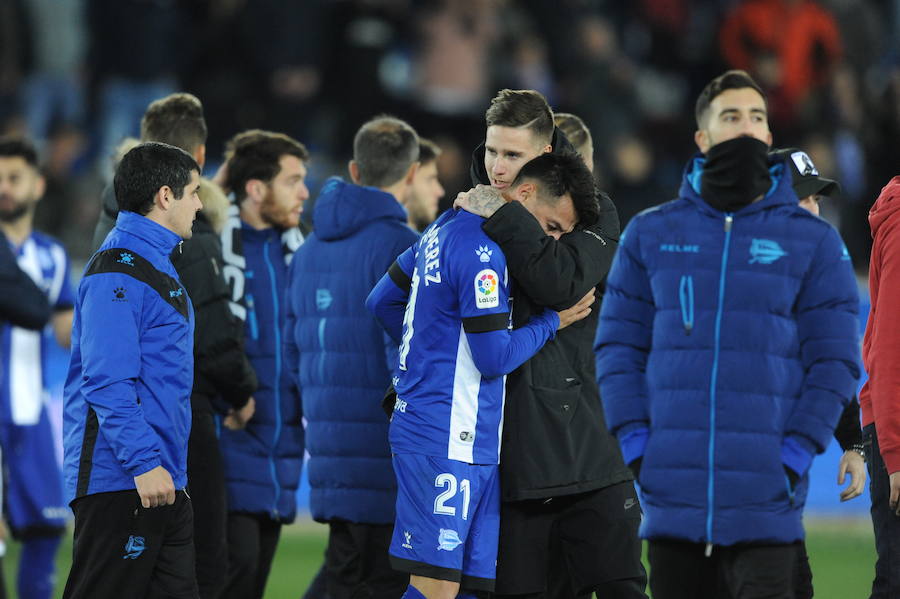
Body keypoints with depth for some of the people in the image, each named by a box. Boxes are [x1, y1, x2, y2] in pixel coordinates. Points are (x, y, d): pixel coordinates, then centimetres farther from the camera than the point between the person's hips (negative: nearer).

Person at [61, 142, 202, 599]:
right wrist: (145, 463, -25)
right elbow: (108, 382, -21)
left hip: (160, 482, 10)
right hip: (119, 484, -10)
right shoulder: (117, 273, -14)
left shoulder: (157, 266, 19)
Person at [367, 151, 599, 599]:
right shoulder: (482, 251, -16)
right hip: (447, 443, -10)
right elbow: (494, 357, -14)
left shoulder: (446, 228, 15)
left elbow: (381, 301, 26)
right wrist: (552, 322, 0)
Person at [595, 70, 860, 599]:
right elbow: (618, 345, 10)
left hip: (765, 499, -2)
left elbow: (834, 359, 3)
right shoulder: (651, 234, 11)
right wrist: (636, 442, -3)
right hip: (672, 496, 2)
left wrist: (795, 452, -8)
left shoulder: (814, 241, 6)